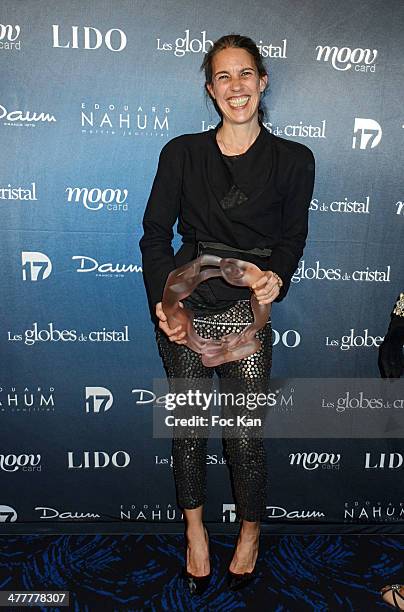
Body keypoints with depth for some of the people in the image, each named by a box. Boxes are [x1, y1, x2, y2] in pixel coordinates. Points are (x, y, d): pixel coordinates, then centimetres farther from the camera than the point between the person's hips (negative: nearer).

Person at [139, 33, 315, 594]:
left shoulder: (292, 160, 6)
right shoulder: (182, 152, 7)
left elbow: (293, 236, 7)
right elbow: (155, 233, 2)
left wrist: (277, 275, -15)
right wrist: (162, 303, -11)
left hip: (247, 309, -1)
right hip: (184, 305, 1)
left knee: (245, 436, 3)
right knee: (187, 427, 11)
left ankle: (250, 531, 33)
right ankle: (195, 528, 36)